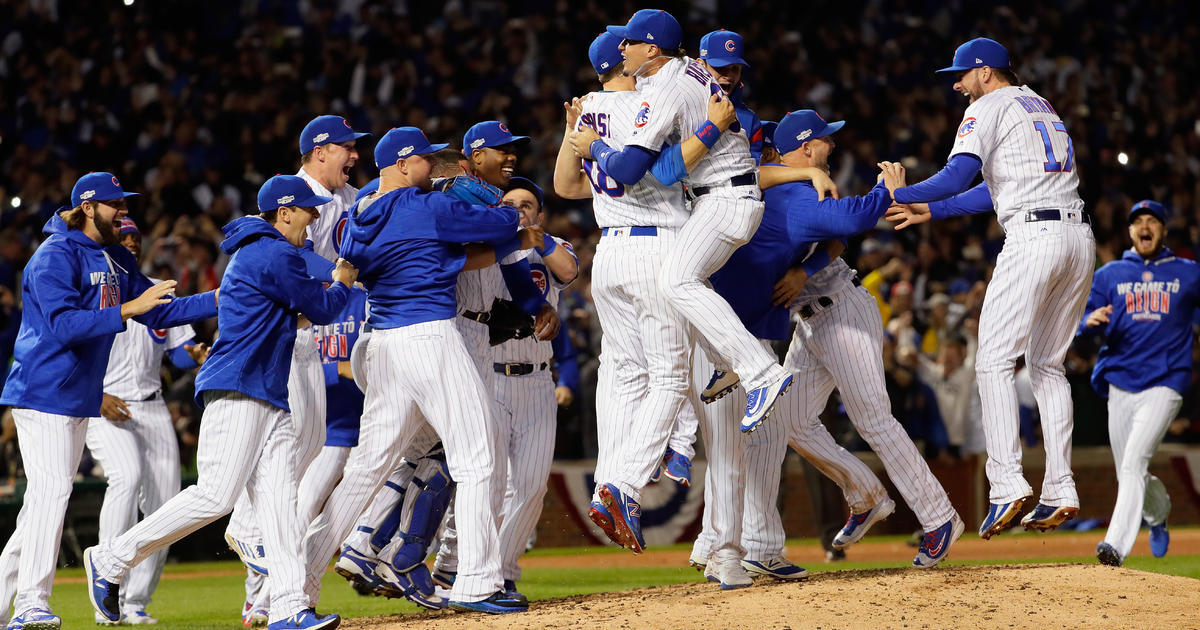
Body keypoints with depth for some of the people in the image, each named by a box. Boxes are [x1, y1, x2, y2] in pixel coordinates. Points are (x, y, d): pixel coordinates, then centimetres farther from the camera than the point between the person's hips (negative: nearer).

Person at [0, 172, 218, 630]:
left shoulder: (117, 260, 14)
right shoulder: (55, 257, -14)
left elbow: (160, 312, 13)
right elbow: (65, 326, -25)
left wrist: (222, 299, 2)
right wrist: (129, 308, -29)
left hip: (81, 398, 9)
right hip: (45, 391, -9)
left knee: (48, 495, 10)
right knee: (51, 489, -14)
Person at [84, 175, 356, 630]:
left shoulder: (256, 252, 23)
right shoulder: (274, 256, -9)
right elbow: (321, 309, -4)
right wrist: (342, 283, 16)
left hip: (270, 396, 11)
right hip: (237, 390, -11)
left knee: (279, 498, -3)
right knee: (216, 495, -15)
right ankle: (111, 559, -6)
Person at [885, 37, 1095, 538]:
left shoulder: (989, 108, 2)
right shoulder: (1043, 107, 27)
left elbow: (959, 175, -13)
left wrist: (897, 194, -5)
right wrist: (932, 211, 30)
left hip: (1033, 236, -8)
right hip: (1080, 237, 8)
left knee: (995, 361, -8)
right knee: (1046, 365, 14)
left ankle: (1007, 483, -21)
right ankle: (1059, 491, 6)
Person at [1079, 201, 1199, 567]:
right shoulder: (1109, 275, 12)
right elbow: (1085, 323, 6)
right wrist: (1091, 321, -17)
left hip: (1164, 383, -3)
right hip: (1120, 384, 3)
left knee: (1134, 461, -20)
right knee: (1129, 474, 10)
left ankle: (1117, 545, -28)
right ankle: (1158, 513, 43)